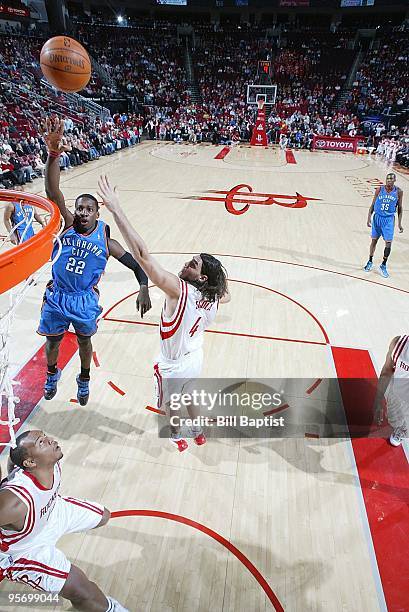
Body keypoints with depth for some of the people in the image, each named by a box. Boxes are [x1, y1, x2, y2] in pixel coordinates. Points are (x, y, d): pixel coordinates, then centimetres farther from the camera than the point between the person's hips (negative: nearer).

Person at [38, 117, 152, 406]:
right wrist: (53, 153, -41)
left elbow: (135, 264, -12)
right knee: (53, 340, 19)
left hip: (85, 300, -1)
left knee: (84, 341, 19)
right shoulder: (69, 225, -11)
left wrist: (144, 289, -30)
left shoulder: (105, 238, -11)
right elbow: (53, 192, -27)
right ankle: (52, 374, 49)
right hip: (56, 296, 1)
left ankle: (84, 380, 45)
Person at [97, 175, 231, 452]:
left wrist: (116, 208, -45)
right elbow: (227, 295, 14)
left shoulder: (178, 290, -35)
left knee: (169, 401, 26)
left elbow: (142, 253, -44)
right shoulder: (214, 298, -15)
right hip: (196, 360, 6)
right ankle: (198, 432, 58)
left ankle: (177, 436, 53)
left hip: (173, 367, -6)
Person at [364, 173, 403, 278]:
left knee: (388, 243, -4)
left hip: (389, 220, 0)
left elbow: (400, 208, 4)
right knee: (374, 240, 9)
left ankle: (383, 265, 10)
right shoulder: (379, 189, -4)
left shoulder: (398, 192, -3)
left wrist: (399, 223, 1)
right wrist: (369, 218, -9)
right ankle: (370, 262, 26)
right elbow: (373, 205, 1)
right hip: (377, 218, 0)